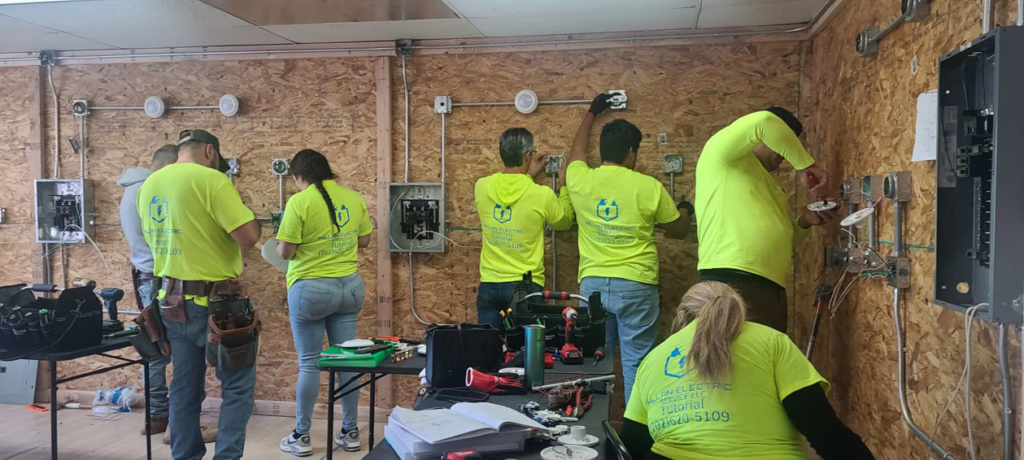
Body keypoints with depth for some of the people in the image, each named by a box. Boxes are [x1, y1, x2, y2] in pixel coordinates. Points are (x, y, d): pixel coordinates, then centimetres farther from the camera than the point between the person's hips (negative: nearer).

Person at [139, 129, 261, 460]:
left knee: (184, 387, 15)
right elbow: (249, 237, -20)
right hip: (213, 302, -7)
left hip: (172, 301, 8)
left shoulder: (149, 185, 10)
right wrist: (249, 216, 2)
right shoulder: (211, 180, -15)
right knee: (237, 385, 5)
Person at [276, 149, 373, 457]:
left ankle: (301, 437, 15)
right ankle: (350, 433, 19)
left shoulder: (299, 202, -15)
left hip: (310, 290, -5)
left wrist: (283, 245, 8)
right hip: (350, 286, 5)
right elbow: (364, 240, 12)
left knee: (309, 363, 4)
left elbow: (285, 253, -13)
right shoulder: (354, 198, 2)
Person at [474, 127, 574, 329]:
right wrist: (564, 186, 21)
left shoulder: (482, 187, -5)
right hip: (525, 286, -3)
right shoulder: (542, 194, -13)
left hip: (489, 285, 3)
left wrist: (528, 174, 24)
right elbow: (564, 221, 8)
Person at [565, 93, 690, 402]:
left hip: (593, 284, 3)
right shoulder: (650, 187, -7)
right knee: (636, 363, 4)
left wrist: (591, 113, 39)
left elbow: (577, 150, 25)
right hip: (636, 286, -3)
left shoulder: (580, 180, 0)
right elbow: (680, 231, 8)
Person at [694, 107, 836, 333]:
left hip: (771, 289, 9)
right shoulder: (721, 153, 4)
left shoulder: (768, 182, 29)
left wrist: (804, 221, 11)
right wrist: (806, 166, -7)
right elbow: (763, 122, -14)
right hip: (733, 284, -9)